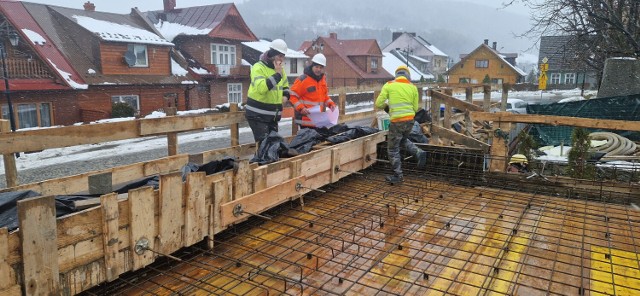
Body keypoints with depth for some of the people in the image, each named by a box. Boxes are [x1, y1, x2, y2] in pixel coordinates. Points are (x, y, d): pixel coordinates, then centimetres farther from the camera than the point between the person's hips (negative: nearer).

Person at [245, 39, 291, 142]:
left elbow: (285, 86, 25)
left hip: (273, 115, 8)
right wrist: (277, 74, -26)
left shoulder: (280, 69, 11)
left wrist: (285, 95, 1)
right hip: (257, 115, -8)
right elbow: (261, 88, -30)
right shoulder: (258, 67, -14)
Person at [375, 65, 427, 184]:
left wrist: (386, 105, 20)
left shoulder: (389, 85, -1)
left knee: (393, 149, 10)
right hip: (410, 120, 5)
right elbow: (415, 108, 10)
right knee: (403, 140, 32)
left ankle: (398, 176, 15)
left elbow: (378, 104, -1)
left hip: (397, 122, -5)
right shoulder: (413, 87, 8)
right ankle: (419, 153, 11)